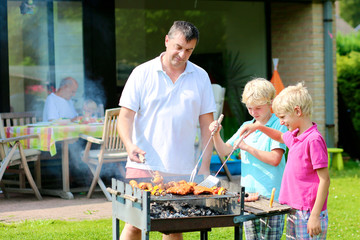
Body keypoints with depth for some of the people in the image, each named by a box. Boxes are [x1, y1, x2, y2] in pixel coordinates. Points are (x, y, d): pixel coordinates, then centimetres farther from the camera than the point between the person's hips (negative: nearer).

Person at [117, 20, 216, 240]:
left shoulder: (200, 77, 8)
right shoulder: (142, 73, 2)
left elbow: (207, 123, 10)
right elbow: (126, 116, 0)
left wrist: (205, 166, 4)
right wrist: (130, 145, -19)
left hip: (182, 170, 2)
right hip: (144, 166, -2)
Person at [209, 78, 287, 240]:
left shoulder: (278, 126, -6)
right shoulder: (246, 127, 13)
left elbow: (275, 159, -15)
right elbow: (224, 151, 15)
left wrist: (247, 147, -17)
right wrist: (216, 134, -3)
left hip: (270, 196, -6)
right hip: (248, 194, 6)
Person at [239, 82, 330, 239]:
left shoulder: (314, 140, -17)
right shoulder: (294, 136, 11)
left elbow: (324, 179, -18)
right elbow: (280, 137, 38)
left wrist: (315, 216, -20)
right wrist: (259, 127, 24)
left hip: (308, 214, -9)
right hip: (293, 212, 9)